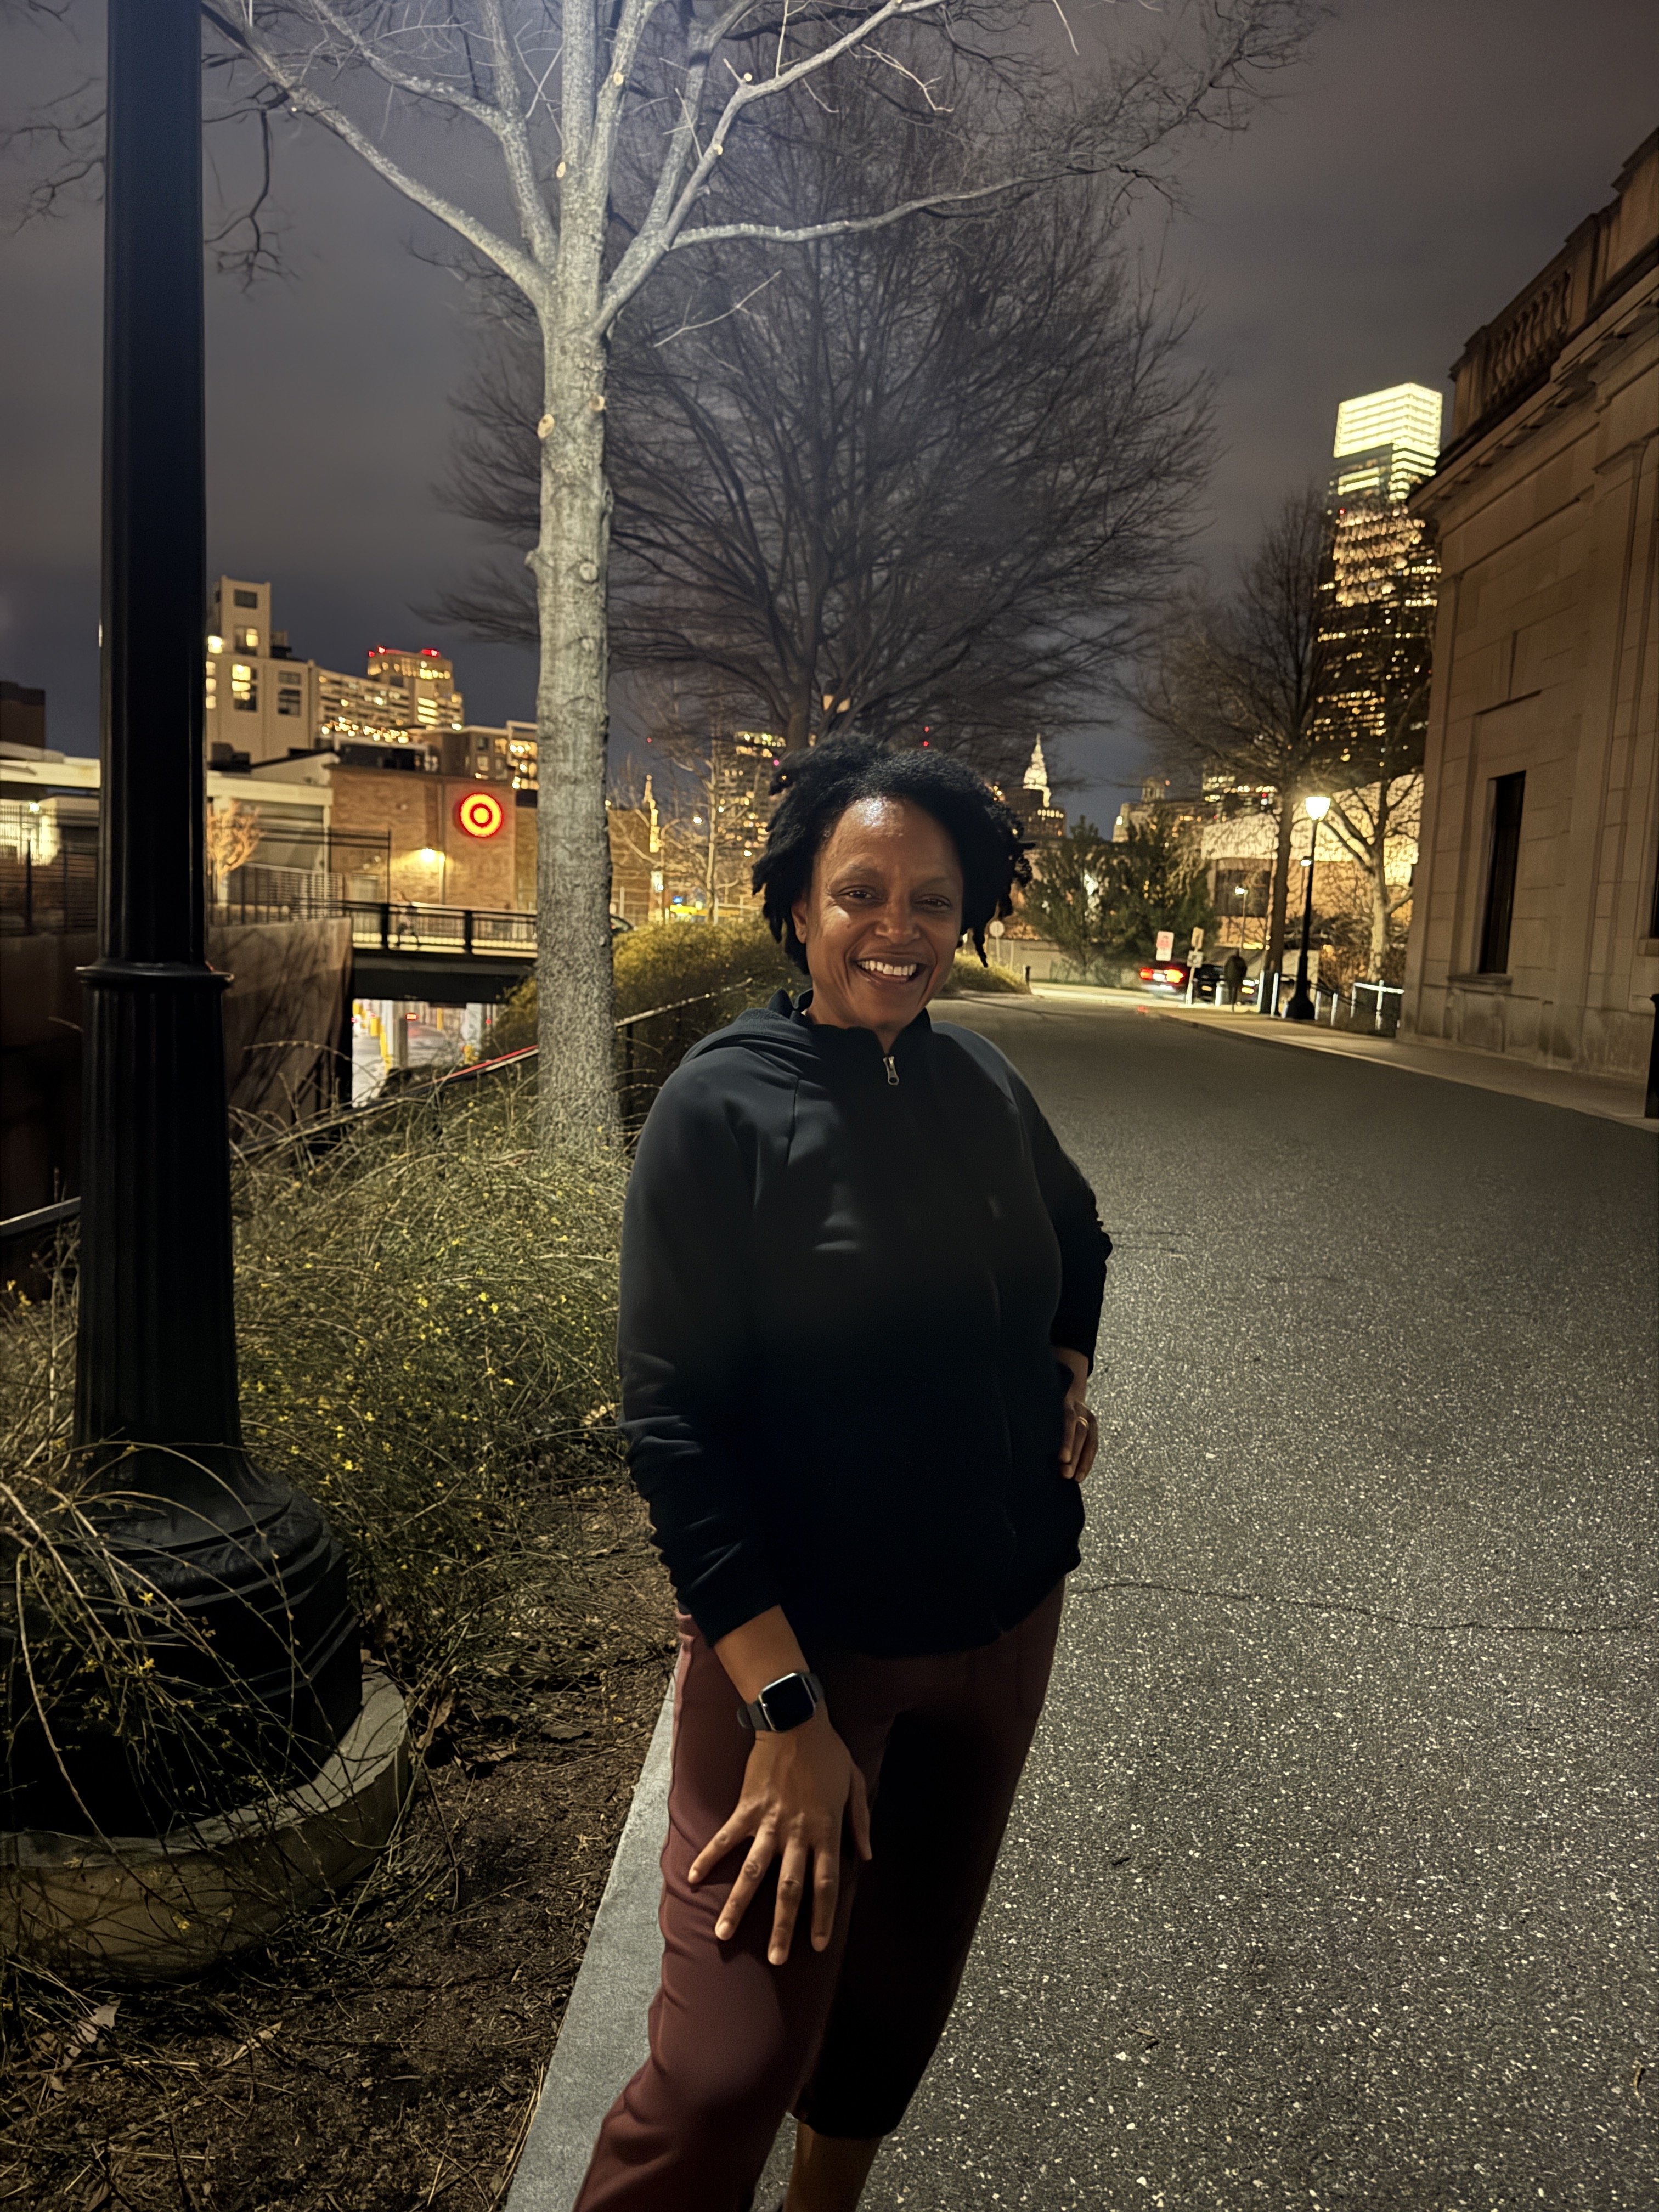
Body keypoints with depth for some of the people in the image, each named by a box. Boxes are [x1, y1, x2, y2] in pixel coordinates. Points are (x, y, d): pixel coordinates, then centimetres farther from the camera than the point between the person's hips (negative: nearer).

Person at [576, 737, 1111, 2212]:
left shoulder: (980, 1081, -1)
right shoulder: (724, 1106, -17)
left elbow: (1079, 1237, 20)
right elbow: (672, 1423, -19)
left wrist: (1069, 1370, 1)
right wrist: (785, 1707, -21)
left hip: (1004, 1623, 6)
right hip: (799, 1638, -5)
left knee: (904, 1986, 22)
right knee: (731, 2064, -6)